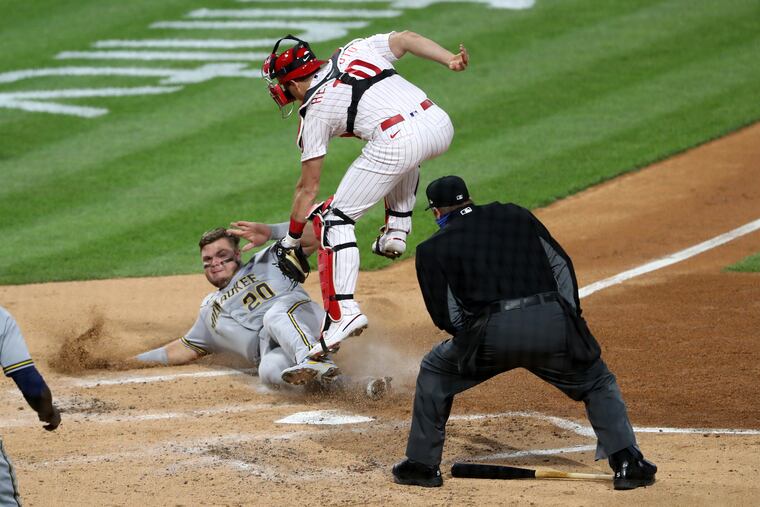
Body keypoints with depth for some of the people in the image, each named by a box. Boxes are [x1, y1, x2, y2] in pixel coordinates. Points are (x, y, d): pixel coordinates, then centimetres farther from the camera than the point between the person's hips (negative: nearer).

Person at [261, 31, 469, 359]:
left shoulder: (314, 110, 13)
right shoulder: (356, 49, 26)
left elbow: (307, 188, 14)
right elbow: (406, 39, 12)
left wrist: (290, 240, 23)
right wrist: (451, 60, 2)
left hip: (394, 141, -6)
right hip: (438, 123, 6)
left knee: (335, 218, 6)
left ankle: (343, 311, -9)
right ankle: (395, 232, 31)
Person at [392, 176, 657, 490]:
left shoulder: (432, 249, 14)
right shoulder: (516, 215, 23)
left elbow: (446, 317, 10)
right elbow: (561, 264, 20)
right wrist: (571, 317, 23)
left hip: (490, 334, -2)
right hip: (552, 322, 2)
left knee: (435, 374, 25)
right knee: (598, 383, 24)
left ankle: (422, 464, 25)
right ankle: (627, 462, 10)